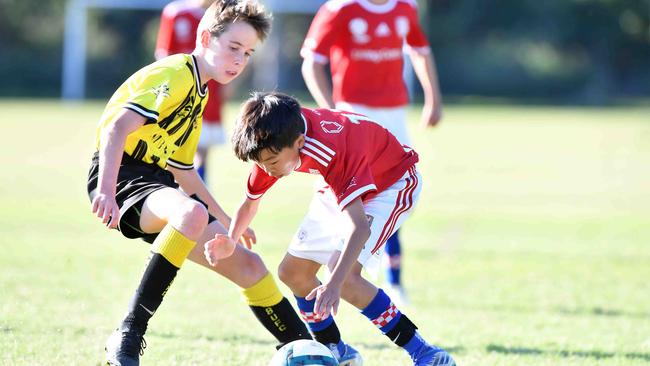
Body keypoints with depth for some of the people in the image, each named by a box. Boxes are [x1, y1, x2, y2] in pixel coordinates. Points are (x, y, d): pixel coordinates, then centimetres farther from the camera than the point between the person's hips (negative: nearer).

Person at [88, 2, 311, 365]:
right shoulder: (174, 76, -11)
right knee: (192, 212, -39)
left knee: (246, 264, 6)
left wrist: (226, 221, 38)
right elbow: (119, 125, -27)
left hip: (157, 184, 10)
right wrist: (106, 190, -40)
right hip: (124, 175, -10)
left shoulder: (199, 94, 20)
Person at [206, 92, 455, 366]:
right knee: (292, 272, 5)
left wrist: (334, 284, -60)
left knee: (344, 276, -26)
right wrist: (231, 240, -19)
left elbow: (359, 227, -48)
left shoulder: (332, 151, -41)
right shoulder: (273, 144, -19)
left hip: (393, 181, -8)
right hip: (345, 187, 8)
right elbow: (251, 199, 0)